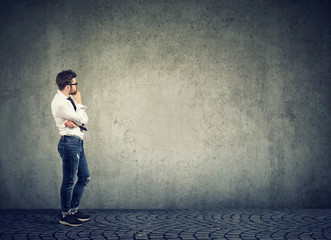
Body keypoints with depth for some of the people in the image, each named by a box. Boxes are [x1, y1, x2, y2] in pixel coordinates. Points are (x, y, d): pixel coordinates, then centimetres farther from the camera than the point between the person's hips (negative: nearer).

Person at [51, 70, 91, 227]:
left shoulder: (70, 99, 12)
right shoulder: (59, 103, -17)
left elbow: (85, 119, 7)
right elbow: (80, 119, -15)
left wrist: (74, 121, -13)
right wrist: (79, 103, -2)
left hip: (78, 143, 10)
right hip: (70, 143, -10)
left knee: (84, 177, 16)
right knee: (69, 181, -1)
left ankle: (74, 209, 27)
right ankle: (65, 215, 13)